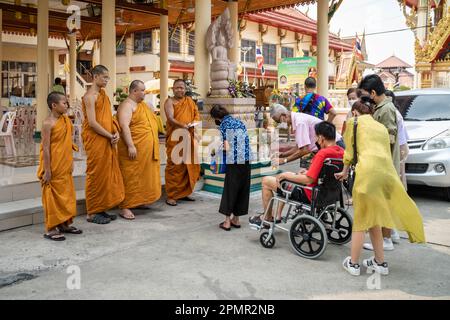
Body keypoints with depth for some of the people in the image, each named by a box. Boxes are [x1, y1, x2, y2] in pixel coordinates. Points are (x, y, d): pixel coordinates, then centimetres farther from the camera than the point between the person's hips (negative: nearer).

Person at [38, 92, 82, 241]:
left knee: (66, 195, 14)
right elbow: (45, 148, -17)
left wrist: (71, 162, 14)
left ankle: (65, 224, 26)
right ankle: (51, 229, 10)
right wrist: (47, 170, -18)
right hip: (53, 167, -7)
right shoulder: (48, 123, -15)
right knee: (53, 197, 1)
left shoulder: (66, 120, 7)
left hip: (65, 167, 8)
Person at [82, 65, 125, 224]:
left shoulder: (103, 94, 15)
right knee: (96, 175, -3)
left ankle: (101, 209, 20)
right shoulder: (90, 96, -11)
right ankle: (92, 213, 7)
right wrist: (110, 136, -13)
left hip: (108, 141, 8)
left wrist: (116, 133, 0)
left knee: (107, 173, 10)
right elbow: (92, 123, -18)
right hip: (95, 140, -8)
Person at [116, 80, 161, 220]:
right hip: (134, 149, -9)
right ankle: (125, 207, -3)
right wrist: (130, 146, -27)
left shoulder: (142, 104, 18)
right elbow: (124, 126, -21)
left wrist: (153, 146, 22)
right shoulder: (127, 105, -11)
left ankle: (139, 201, 28)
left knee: (143, 176, 15)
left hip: (147, 150, 9)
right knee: (130, 177, -7)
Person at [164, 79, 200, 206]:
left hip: (189, 138, 6)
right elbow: (170, 119, -15)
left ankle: (184, 192, 18)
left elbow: (197, 114, 18)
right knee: (174, 166, -7)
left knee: (189, 166, 6)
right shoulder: (169, 102, -1)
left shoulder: (189, 101, 17)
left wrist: (194, 122, -5)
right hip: (175, 139, -6)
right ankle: (171, 196, -3)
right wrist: (183, 125, -30)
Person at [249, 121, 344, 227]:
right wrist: (308, 172, 12)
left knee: (266, 181, 2)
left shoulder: (323, 153, -28)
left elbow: (308, 180, -28)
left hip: (310, 195, -9)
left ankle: (268, 219, 20)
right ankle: (277, 216, 32)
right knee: (288, 175, 30)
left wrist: (285, 175, -15)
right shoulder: (341, 151, -2)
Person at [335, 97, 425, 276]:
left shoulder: (354, 122, 12)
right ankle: (380, 262, 24)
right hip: (387, 171, 5)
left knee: (360, 219, 4)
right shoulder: (381, 127, 27)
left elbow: (349, 152, 13)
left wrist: (344, 172, 28)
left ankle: (353, 264, 13)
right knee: (373, 217, 19)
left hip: (368, 170, -5)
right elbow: (386, 151, 21)